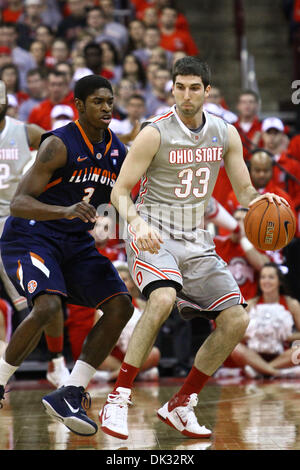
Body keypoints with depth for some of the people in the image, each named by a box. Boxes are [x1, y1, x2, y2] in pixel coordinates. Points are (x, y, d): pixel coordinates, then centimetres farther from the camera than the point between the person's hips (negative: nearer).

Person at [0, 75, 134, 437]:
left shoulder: (117, 152, 4)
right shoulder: (59, 145, -18)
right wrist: (66, 210, -41)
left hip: (76, 242, 7)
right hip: (30, 237, -7)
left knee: (121, 306, -8)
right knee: (48, 305, -30)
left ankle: (69, 394, -6)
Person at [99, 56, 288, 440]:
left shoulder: (225, 134, 5)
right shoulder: (155, 134, -11)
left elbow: (244, 191, 11)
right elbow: (120, 191, -10)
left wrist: (261, 200, -13)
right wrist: (135, 222, -30)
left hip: (195, 242, 6)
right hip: (153, 235, -6)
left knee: (236, 320, -5)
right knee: (163, 297, -35)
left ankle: (180, 406, 7)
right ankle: (118, 399, -30)